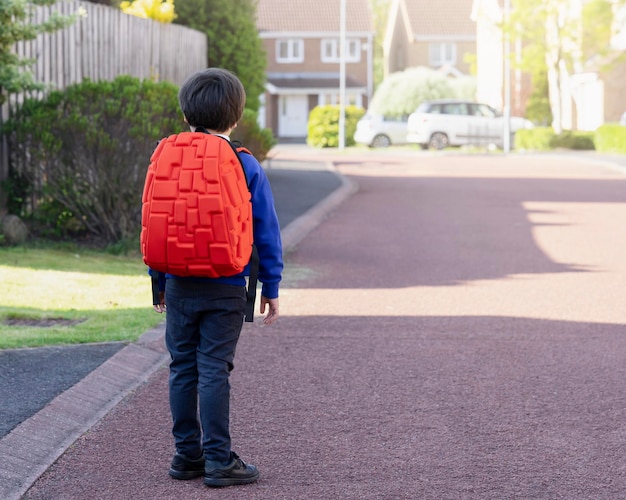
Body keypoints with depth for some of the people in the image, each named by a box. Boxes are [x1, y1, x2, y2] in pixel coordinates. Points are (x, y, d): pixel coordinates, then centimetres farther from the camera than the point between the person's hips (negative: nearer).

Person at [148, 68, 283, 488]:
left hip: (179, 287, 3)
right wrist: (271, 287, 4)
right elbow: (266, 232, -3)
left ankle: (187, 455, 15)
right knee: (214, 371, -2)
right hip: (226, 290, -3)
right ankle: (218, 460, -1)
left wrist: (159, 281, 16)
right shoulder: (246, 168, -5)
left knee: (183, 370, 10)